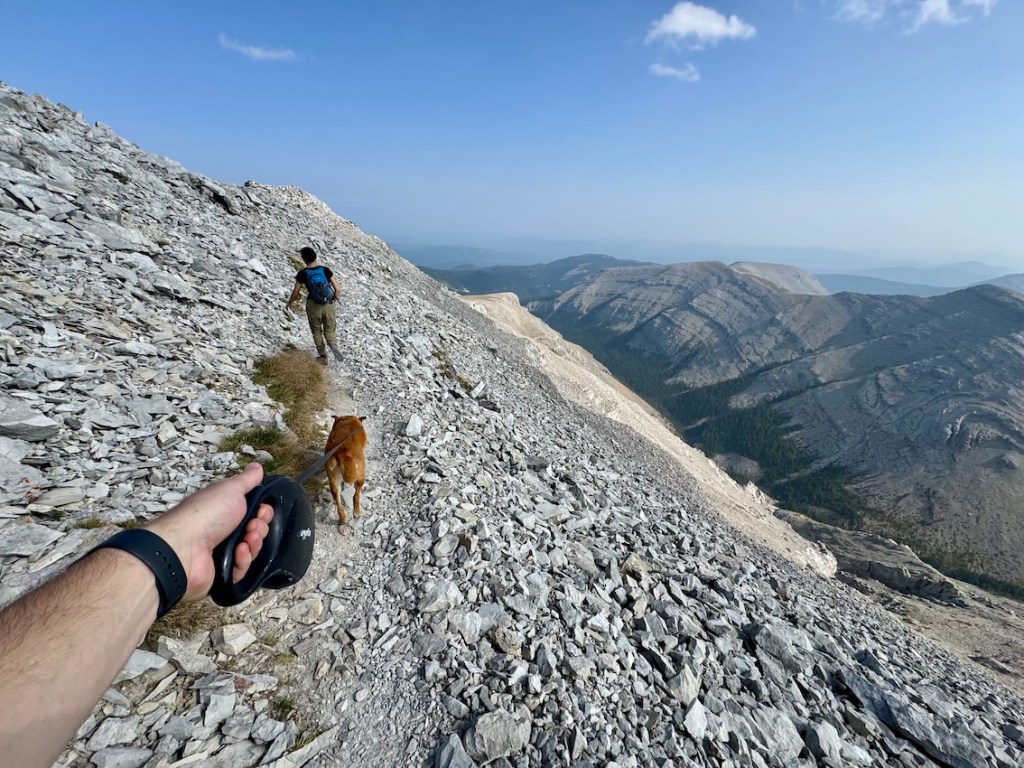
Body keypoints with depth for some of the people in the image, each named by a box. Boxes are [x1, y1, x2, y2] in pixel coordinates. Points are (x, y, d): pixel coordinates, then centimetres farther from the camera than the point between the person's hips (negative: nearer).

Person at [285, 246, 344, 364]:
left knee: (317, 331, 17)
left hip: (313, 305, -1)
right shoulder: (325, 269, -2)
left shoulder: (302, 273, -5)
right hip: (328, 304, 1)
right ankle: (333, 345, -21)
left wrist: (289, 303, 19)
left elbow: (295, 292, 1)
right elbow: (338, 290, -4)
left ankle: (323, 356, 16)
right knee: (329, 331, 10)